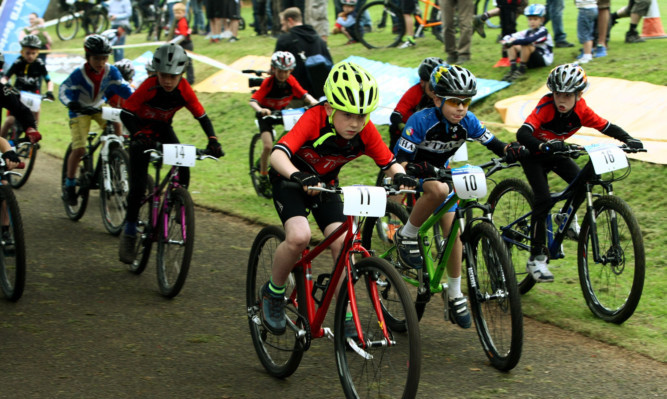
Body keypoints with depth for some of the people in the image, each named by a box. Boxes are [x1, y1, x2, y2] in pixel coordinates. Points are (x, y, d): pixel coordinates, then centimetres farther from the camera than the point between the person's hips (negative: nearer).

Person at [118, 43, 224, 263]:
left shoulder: (184, 90, -24)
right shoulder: (149, 87, -32)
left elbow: (202, 116, -17)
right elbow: (126, 113, -28)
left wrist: (213, 140, -31)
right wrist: (138, 135, -44)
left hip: (164, 129, 3)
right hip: (142, 131, -3)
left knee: (183, 168, -18)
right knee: (138, 185, -11)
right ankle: (129, 233, 0)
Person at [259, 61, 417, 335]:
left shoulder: (365, 131, -20)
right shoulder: (314, 120, -33)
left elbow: (389, 163, -13)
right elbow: (278, 153, -44)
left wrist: (400, 176, -37)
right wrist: (298, 176, -63)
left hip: (326, 184, 4)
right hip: (291, 181, -4)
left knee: (342, 243, -14)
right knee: (299, 237, -27)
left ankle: (345, 316, -1)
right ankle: (273, 292, -1)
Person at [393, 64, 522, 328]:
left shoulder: (467, 122, -13)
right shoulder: (421, 121, -28)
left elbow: (495, 145, -7)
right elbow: (401, 161, -30)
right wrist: (423, 169, -49)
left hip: (439, 173, 5)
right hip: (412, 173, -5)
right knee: (439, 190, -38)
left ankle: (455, 294, 9)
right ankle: (407, 236, -17)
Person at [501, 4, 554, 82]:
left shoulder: (543, 32, -16)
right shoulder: (528, 32, 6)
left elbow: (529, 40, -36)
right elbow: (512, 37, -4)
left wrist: (513, 41, -37)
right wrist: (505, 41, -27)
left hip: (544, 60, -7)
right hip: (531, 61, 7)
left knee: (526, 45, -31)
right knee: (512, 45, -7)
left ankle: (521, 70, -23)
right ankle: (512, 69, -16)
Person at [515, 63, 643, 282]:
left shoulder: (581, 111, -21)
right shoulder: (546, 108, -33)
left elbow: (607, 127, -18)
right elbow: (522, 134, -45)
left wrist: (628, 139, -36)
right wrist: (544, 146, -63)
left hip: (556, 152, 5)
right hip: (533, 154, -5)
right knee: (543, 200, -18)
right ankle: (536, 259, -11)